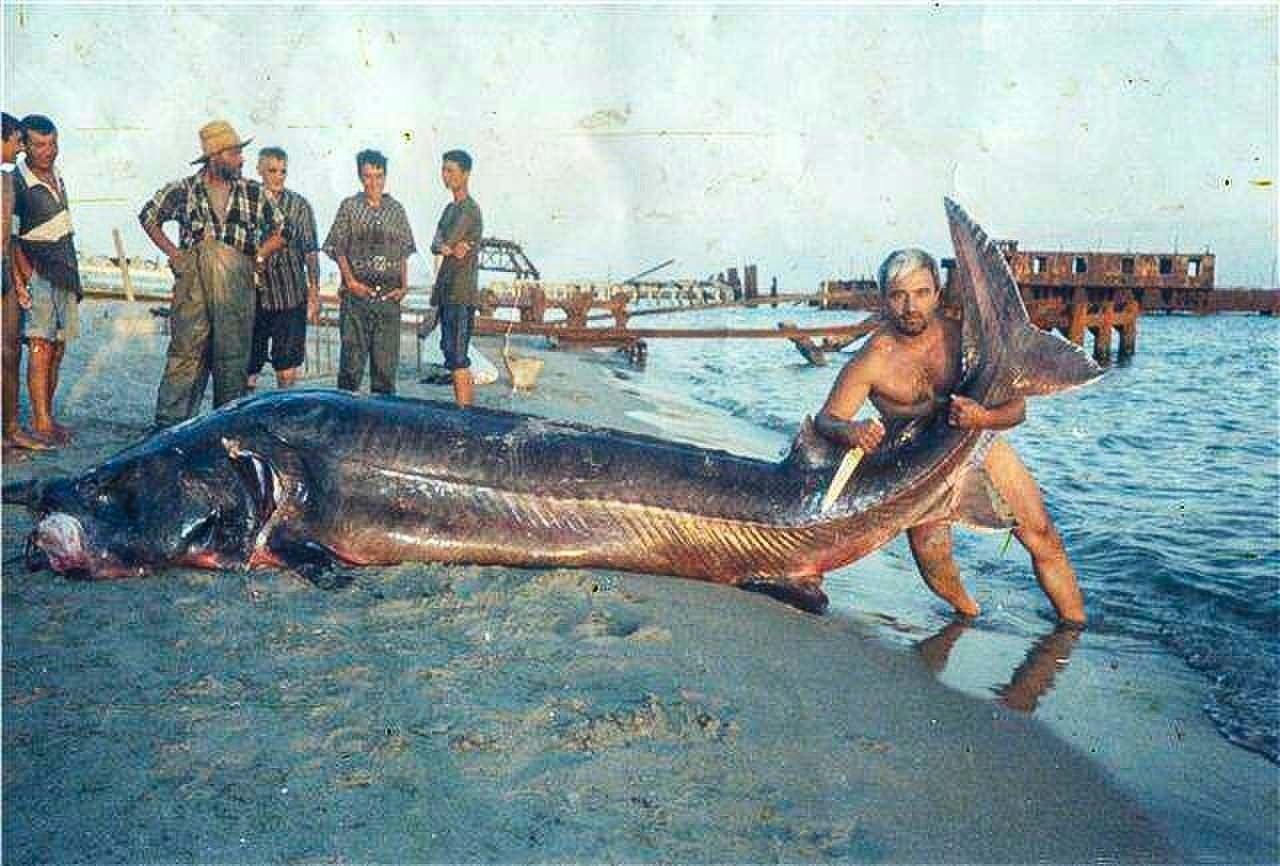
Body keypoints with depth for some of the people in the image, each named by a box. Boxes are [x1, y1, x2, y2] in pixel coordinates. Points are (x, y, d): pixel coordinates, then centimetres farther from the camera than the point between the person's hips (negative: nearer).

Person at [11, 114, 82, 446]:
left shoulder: (57, 177, 13)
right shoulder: (17, 183, -10)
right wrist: (25, 274, -19)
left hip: (66, 272, 8)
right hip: (38, 273, -8)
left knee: (58, 349, 8)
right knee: (41, 349, -10)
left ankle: (47, 417, 14)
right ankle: (40, 423, -9)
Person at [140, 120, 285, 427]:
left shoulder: (254, 192, 8)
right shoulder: (184, 190, 5)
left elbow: (280, 230, 18)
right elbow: (148, 216, 17)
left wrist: (258, 256, 5)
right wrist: (172, 252, 8)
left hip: (237, 287, 2)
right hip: (193, 284, -2)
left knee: (234, 357, 5)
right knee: (185, 353, -5)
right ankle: (169, 423, -2)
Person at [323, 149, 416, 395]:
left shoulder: (396, 209, 10)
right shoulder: (349, 206, 4)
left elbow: (404, 252, 12)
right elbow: (338, 248, 2)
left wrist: (404, 285, 2)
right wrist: (350, 280, -8)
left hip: (389, 294, 2)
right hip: (357, 292, -2)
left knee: (387, 356, 4)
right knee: (352, 353, -3)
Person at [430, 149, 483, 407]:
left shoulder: (469, 210, -11)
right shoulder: (451, 208, 19)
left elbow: (444, 243, -17)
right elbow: (435, 246, 7)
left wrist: (445, 246, 3)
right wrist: (451, 248, -11)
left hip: (461, 294, -9)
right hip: (447, 292, 10)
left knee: (458, 359, -10)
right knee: (451, 353, 12)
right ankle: (461, 408, 18)